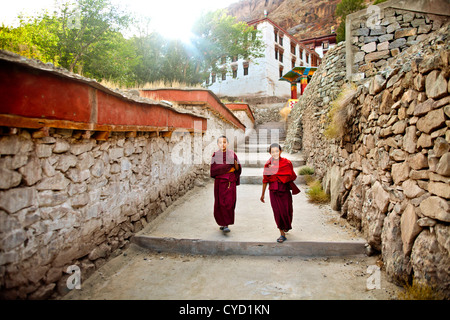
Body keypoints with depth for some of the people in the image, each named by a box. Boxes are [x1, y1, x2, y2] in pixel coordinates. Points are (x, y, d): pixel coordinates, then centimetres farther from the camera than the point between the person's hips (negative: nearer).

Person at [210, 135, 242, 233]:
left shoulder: (232, 154, 5)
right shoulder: (215, 155, 3)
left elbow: (238, 169, 4)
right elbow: (213, 170, -7)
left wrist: (235, 164, -17)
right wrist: (228, 167, -12)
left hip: (230, 182, 0)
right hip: (219, 181, 0)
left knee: (229, 203, -9)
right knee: (220, 204, 2)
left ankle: (226, 225, -2)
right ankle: (222, 222, 21)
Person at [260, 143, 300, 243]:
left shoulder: (287, 163, -3)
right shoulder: (268, 165, 1)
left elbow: (292, 177, -4)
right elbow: (265, 180, 8)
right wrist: (262, 194, 13)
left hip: (285, 190, 0)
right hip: (274, 191, 1)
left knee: (286, 211, 5)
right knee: (278, 212, -3)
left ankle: (287, 226, 38)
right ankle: (282, 234, 10)